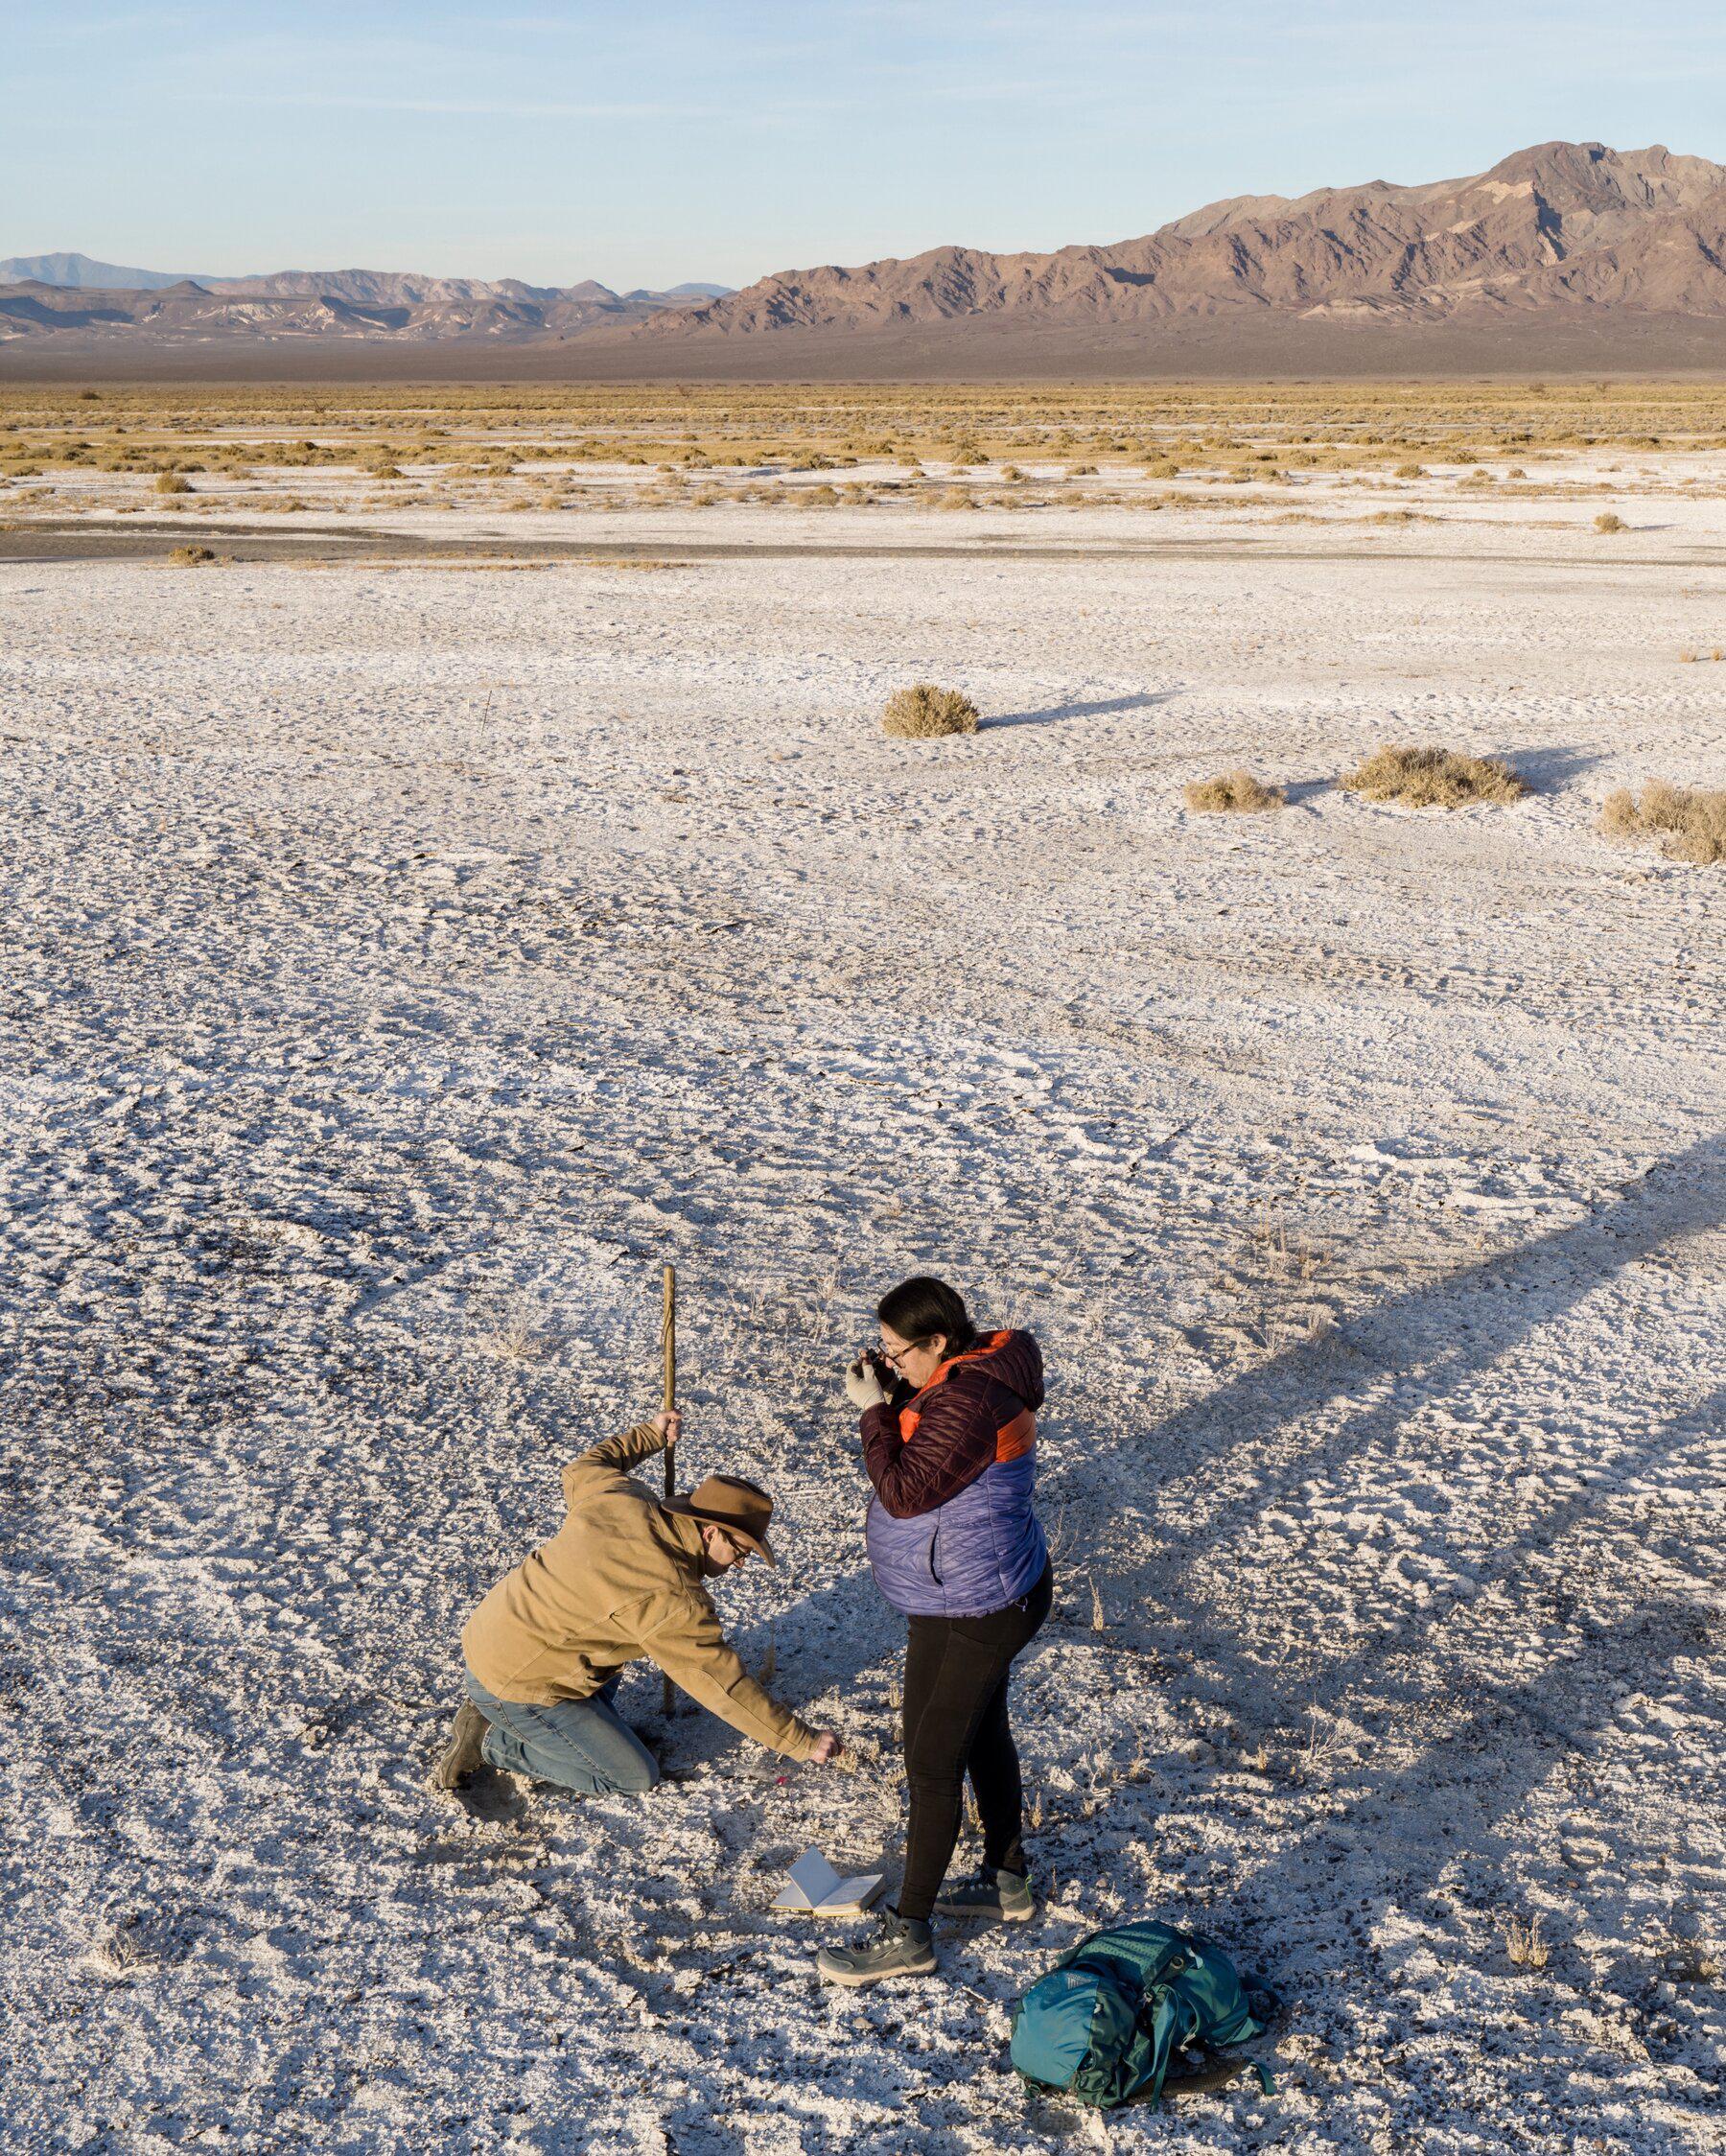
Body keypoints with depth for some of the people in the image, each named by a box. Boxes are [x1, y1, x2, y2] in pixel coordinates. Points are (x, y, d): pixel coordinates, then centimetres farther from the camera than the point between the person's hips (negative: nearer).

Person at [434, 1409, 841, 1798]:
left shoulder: (618, 1497, -4)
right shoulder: (673, 1601, -24)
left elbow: (581, 1470, 20)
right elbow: (725, 1687, -20)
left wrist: (649, 1436, 31)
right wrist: (803, 1742, -13)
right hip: (514, 1684, -9)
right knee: (637, 1777, 1)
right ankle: (492, 1740, 2)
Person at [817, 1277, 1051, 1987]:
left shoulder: (969, 1402, -29)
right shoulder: (976, 1366, 2)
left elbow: (904, 1492, -28)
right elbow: (921, 1446, 14)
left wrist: (873, 1410, -19)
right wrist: (890, 1393, -3)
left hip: (971, 1614, -11)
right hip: (991, 1595, 11)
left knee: (931, 1766, -1)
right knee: (984, 1737, 24)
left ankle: (907, 1935, 10)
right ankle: (1007, 1881, 41)